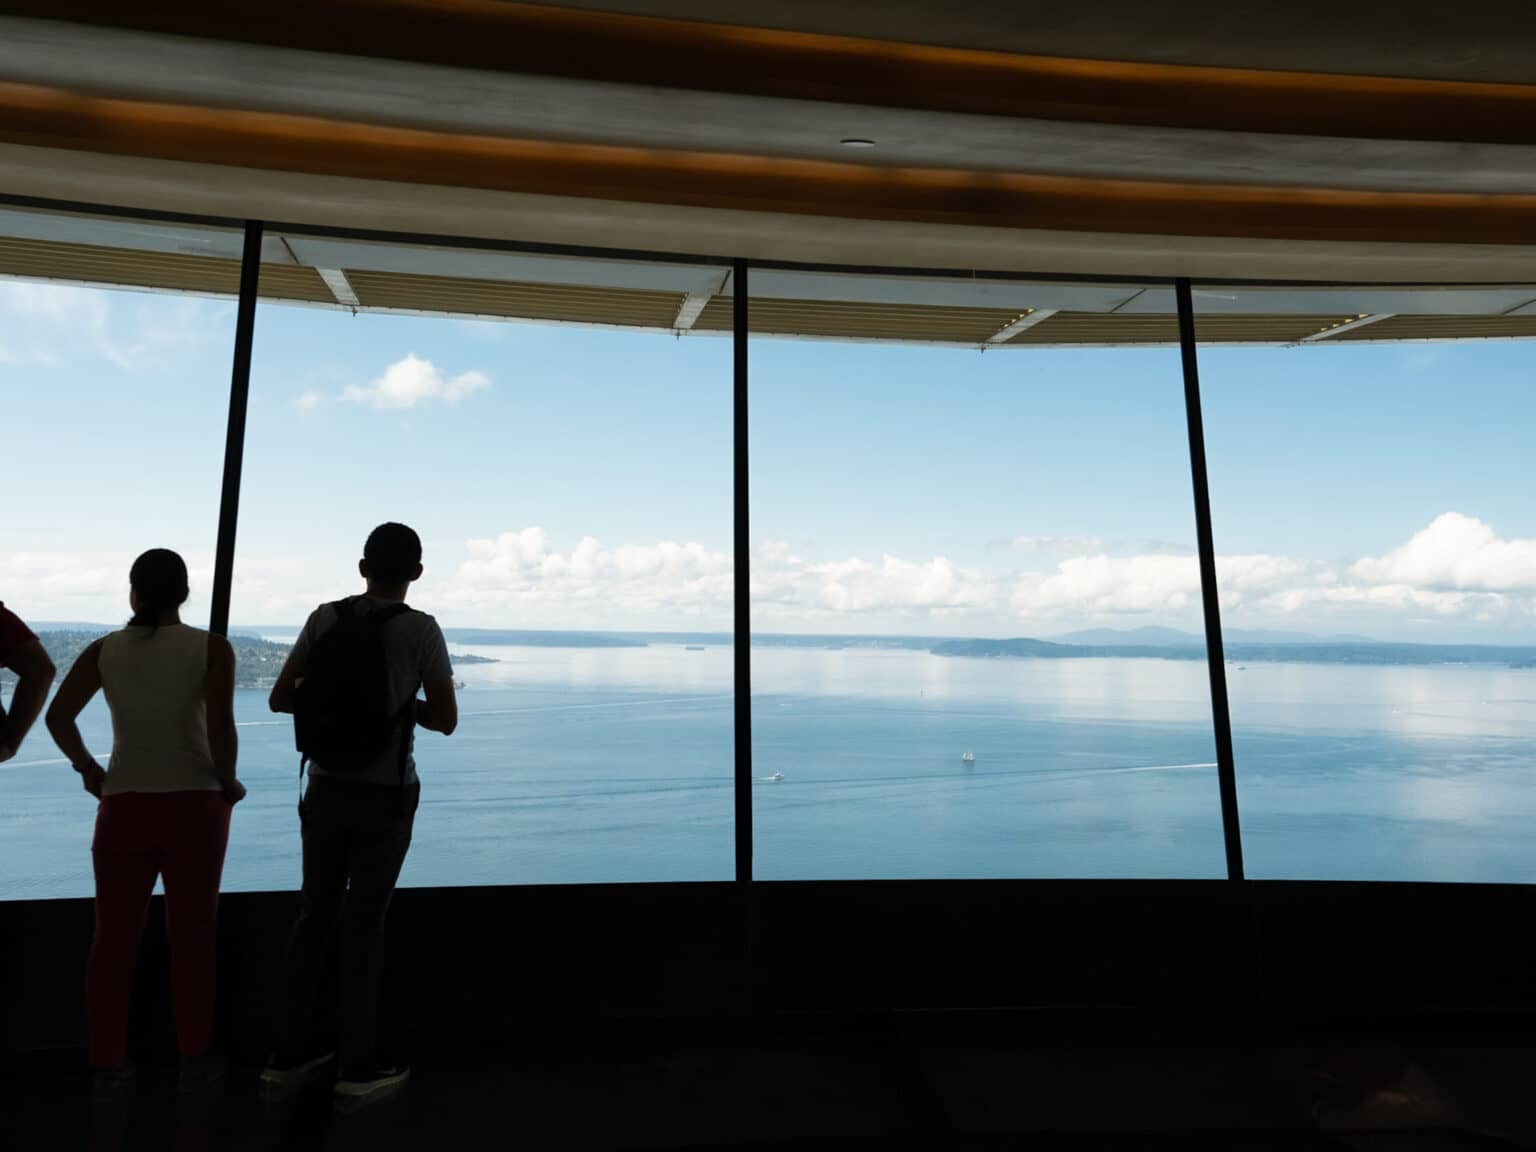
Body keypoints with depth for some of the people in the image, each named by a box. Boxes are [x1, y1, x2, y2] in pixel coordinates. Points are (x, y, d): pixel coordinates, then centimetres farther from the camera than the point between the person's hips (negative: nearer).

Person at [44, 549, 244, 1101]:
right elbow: (220, 725, -18)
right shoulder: (211, 648, -8)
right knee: (191, 935, 9)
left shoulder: (104, 650, 2)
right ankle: (195, 1057, 21)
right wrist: (228, 783, -4)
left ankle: (107, 1065, 21)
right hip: (194, 804, -2)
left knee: (114, 937, 14)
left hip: (123, 805, 3)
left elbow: (57, 715, -4)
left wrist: (86, 768, 11)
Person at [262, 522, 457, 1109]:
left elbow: (280, 699, 3)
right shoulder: (420, 629, -11)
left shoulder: (326, 618, 0)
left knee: (315, 915, 16)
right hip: (385, 796, -4)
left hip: (326, 789, 4)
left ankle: (288, 1057, 27)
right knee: (364, 923, 6)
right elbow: (445, 720, -9)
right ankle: (359, 1068, 16)